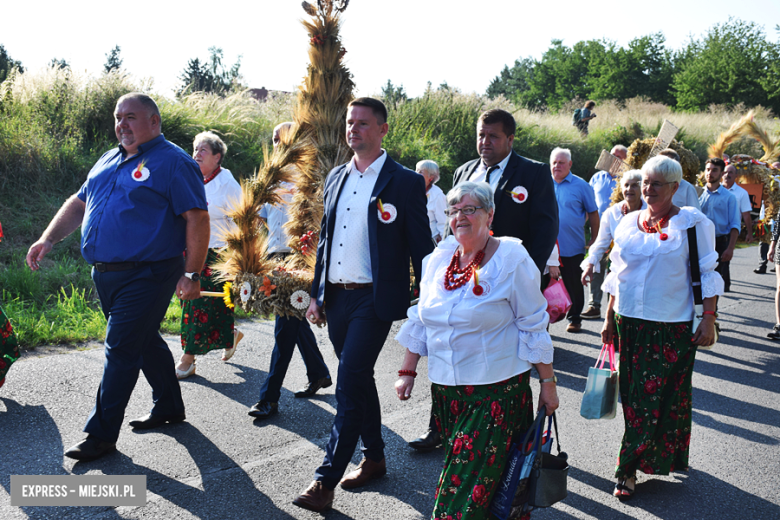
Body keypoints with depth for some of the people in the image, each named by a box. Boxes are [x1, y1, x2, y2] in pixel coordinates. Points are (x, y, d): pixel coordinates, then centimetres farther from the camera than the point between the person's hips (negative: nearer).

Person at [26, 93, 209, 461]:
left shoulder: (173, 162, -9)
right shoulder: (108, 162, 16)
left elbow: (197, 219, -14)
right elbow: (78, 203, 22)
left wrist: (191, 275, -18)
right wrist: (48, 239, 9)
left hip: (146, 276, -8)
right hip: (105, 275, 8)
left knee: (121, 351, -6)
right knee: (144, 341, 19)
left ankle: (101, 435, 3)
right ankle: (169, 407, 35)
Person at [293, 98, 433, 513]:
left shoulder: (404, 182, -6)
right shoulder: (335, 178, 12)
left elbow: (421, 247, -6)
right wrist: (317, 294, 13)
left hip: (374, 298, -7)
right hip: (336, 297, 7)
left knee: (350, 385, -10)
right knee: (359, 380, 17)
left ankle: (325, 481, -4)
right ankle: (374, 458, 32)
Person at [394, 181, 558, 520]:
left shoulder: (511, 259, -8)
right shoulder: (439, 258, 6)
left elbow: (534, 326, -6)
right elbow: (420, 318, 13)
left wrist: (548, 382, -5)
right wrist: (407, 372, 10)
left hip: (497, 390, -5)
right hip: (444, 387, 5)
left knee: (471, 487, -5)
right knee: (458, 472, 12)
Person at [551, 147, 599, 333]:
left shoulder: (581, 186, 0)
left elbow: (593, 213, 5)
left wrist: (593, 240, 2)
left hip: (572, 248, -2)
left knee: (574, 286, 7)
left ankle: (574, 318, 21)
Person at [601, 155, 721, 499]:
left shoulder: (692, 223, -3)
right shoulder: (629, 223, 9)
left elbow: (707, 274, -2)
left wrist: (708, 321, -9)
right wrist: (609, 318, 13)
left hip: (671, 326, -4)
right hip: (628, 322, 4)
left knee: (659, 399, 0)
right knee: (633, 396, 7)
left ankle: (629, 470, 11)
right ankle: (646, 459, 21)